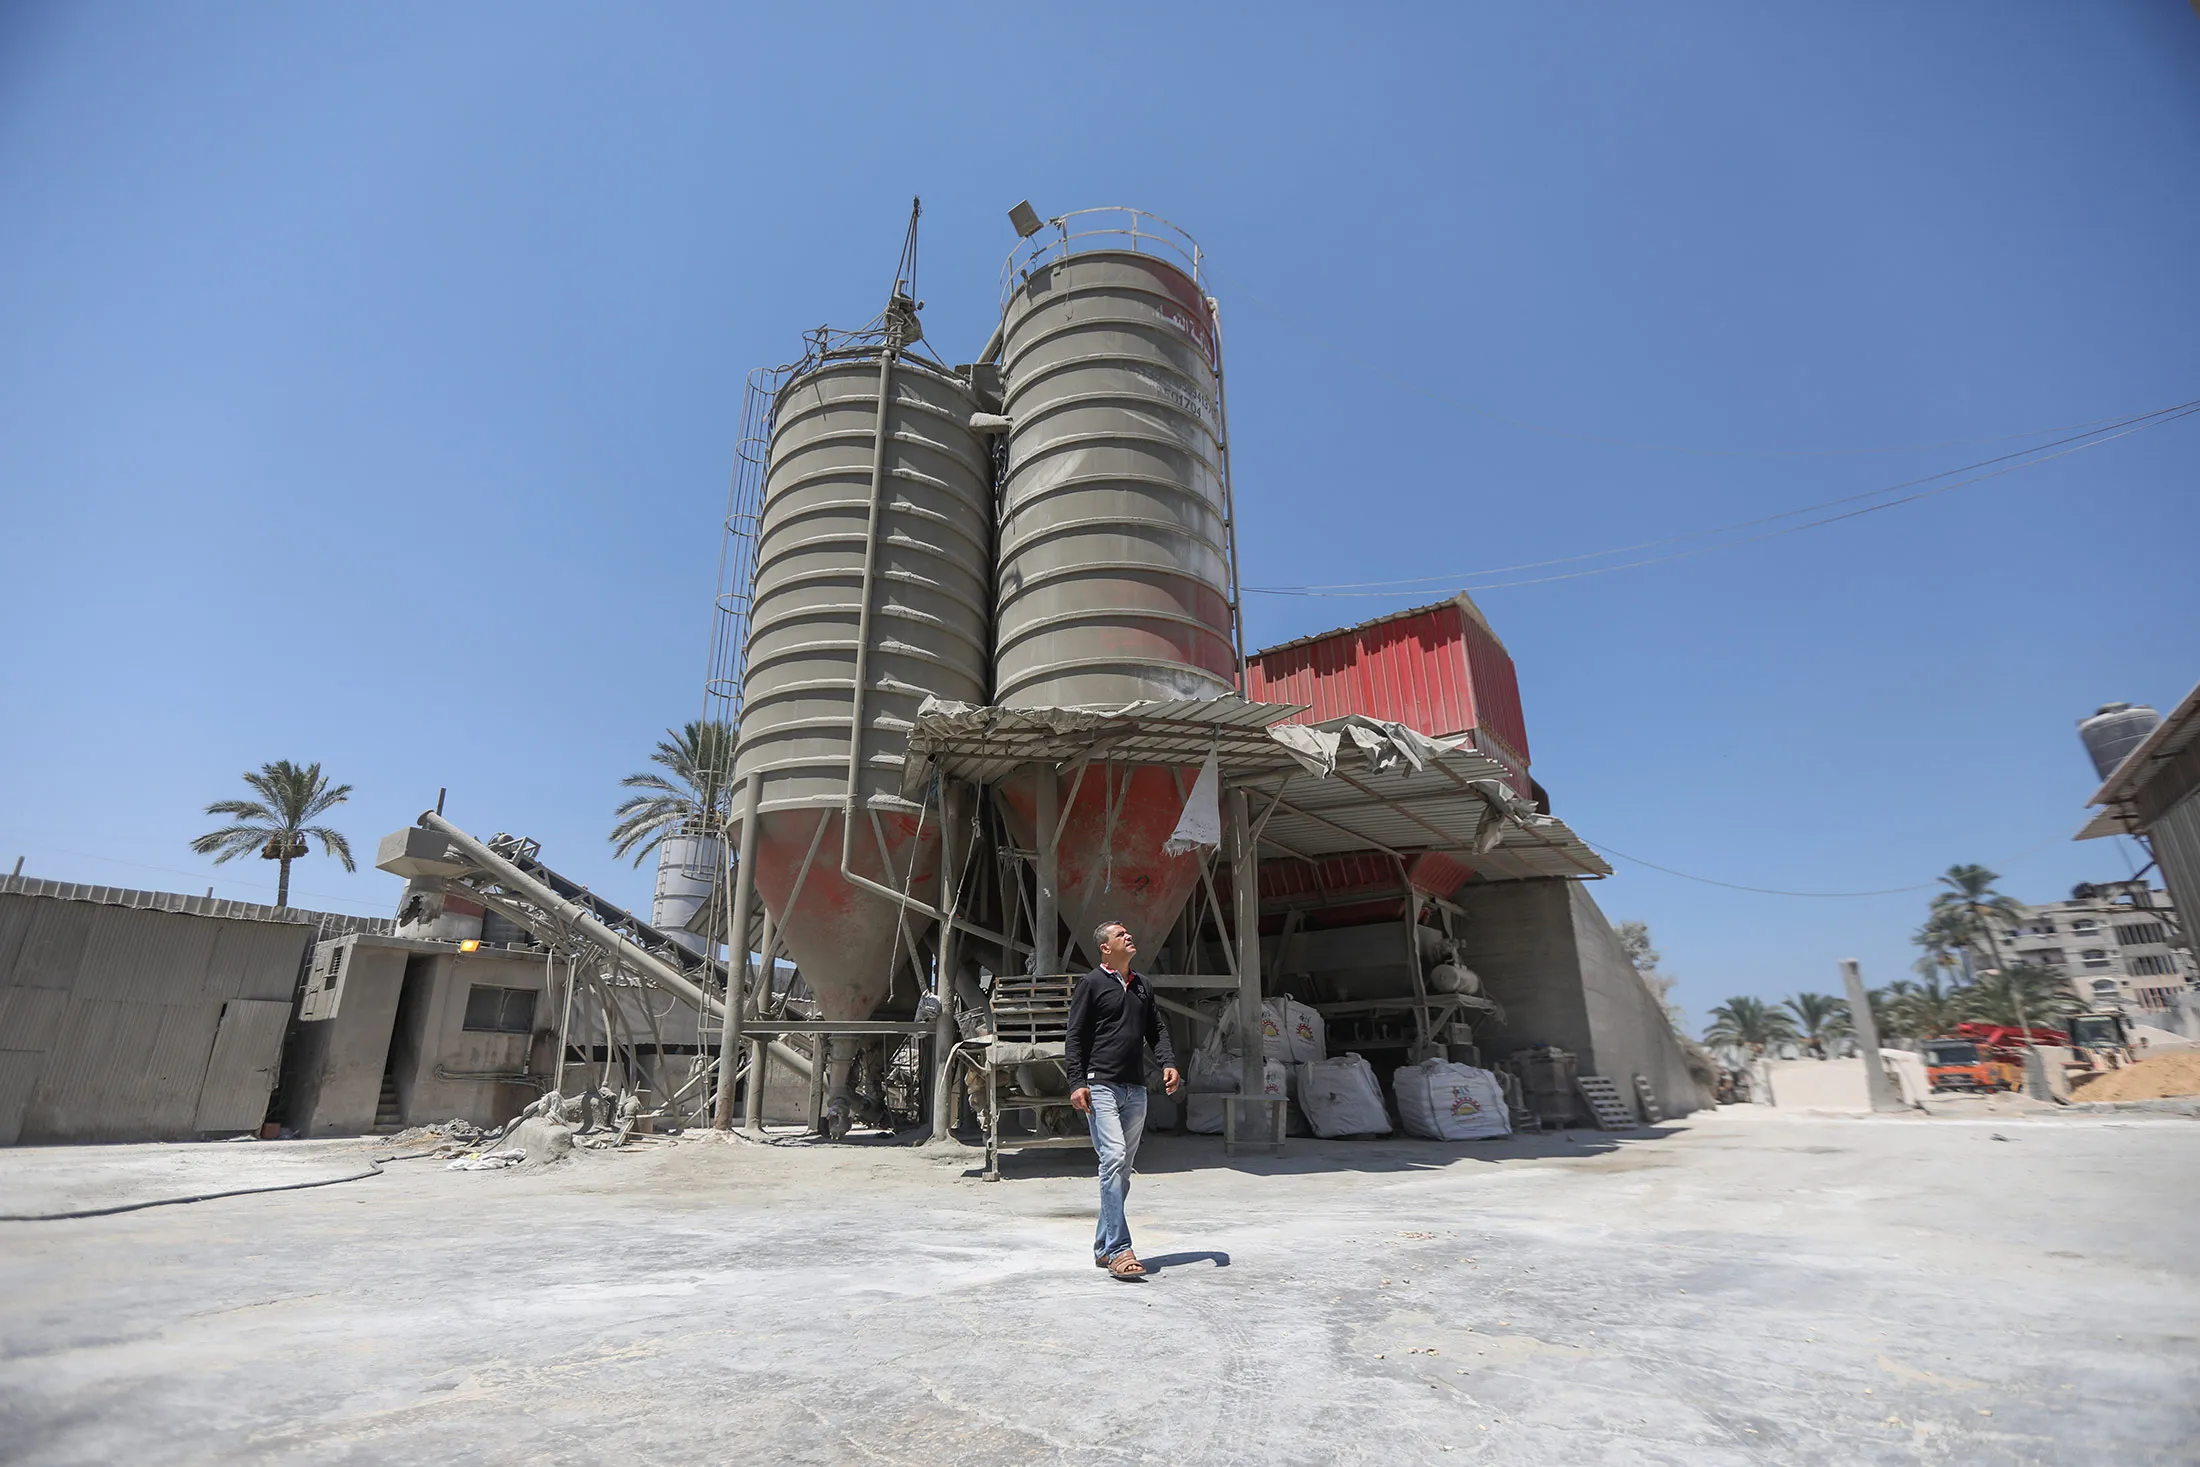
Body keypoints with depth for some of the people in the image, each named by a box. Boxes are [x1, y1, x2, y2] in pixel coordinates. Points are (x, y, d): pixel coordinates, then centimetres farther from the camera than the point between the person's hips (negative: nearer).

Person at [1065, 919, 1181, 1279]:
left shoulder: (1142, 986, 18)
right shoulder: (1091, 983, -1)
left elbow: (1157, 1029, 20)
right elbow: (1075, 1037, -4)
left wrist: (1168, 1063, 2)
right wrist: (1076, 1083, -13)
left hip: (1135, 1089, 6)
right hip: (1101, 1086, -6)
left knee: (1123, 1168, 9)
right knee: (1113, 1159, -15)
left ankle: (1103, 1247, 19)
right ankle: (1118, 1249, -12)